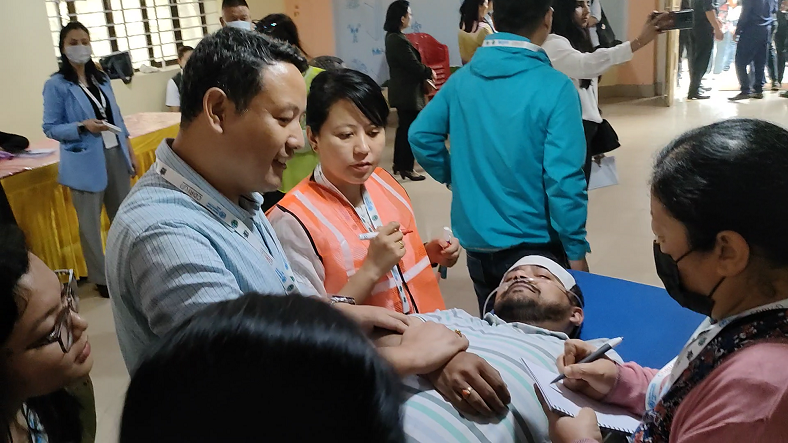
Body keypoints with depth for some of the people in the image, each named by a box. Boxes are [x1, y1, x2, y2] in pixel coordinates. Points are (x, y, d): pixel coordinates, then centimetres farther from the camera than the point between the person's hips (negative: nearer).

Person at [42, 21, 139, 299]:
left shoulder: (101, 79, 9)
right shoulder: (56, 85, -8)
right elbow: (50, 128, -7)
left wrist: (130, 152, 12)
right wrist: (83, 126, -22)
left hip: (116, 156, 6)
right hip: (86, 163, -5)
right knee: (90, 223, 5)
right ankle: (101, 278, 17)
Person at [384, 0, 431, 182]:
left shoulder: (392, 37, 10)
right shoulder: (399, 40, -22)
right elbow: (414, 65, -20)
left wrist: (425, 73, 5)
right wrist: (429, 72, -2)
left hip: (402, 90, 10)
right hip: (407, 92, -10)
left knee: (404, 128, 16)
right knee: (410, 129, -2)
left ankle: (398, 165, 24)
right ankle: (406, 168, 6)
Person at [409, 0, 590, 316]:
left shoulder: (461, 79, -1)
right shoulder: (554, 88, -17)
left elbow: (421, 136, 3)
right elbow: (563, 179, -20)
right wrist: (576, 250, -11)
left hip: (476, 242, 5)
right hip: (533, 246, -5)